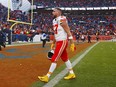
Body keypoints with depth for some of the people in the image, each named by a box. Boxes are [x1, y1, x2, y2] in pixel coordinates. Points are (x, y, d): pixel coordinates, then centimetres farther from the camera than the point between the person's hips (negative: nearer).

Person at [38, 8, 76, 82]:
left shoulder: (61, 20, -15)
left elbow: (68, 32, -17)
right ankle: (72, 74, 28)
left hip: (62, 42, -9)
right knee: (65, 58, 16)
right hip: (58, 42, 9)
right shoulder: (54, 21, 13)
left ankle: (47, 77, -1)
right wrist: (53, 43, 25)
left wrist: (72, 43, -19)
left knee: (54, 59, -7)